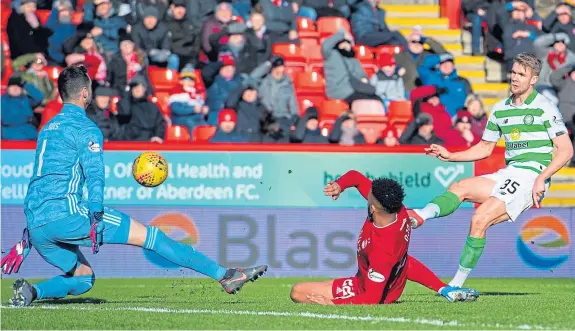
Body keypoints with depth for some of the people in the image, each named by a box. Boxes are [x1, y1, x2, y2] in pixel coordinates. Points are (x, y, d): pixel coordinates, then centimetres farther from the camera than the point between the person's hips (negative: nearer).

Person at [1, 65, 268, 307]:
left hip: (36, 226, 8)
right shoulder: (85, 128, -1)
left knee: (83, 279, 21)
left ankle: (30, 291, -5)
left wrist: (28, 239, 36)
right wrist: (96, 219, -25)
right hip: (65, 213, -8)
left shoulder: (47, 129, 26)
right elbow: (94, 175, -15)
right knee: (148, 235, -5)